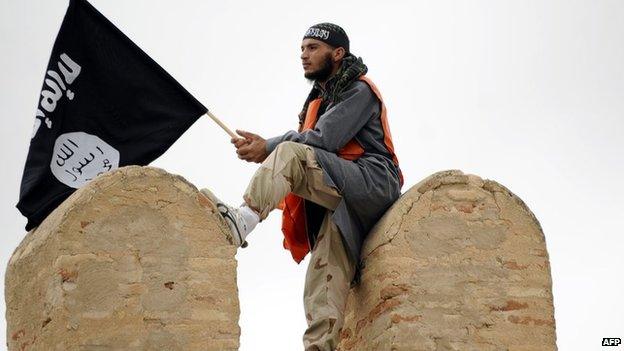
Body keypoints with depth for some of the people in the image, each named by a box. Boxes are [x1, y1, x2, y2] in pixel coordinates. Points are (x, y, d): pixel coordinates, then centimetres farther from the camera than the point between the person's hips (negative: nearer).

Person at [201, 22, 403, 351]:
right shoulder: (318, 100, 31)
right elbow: (312, 145, 18)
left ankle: (244, 218, -41)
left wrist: (269, 149, -7)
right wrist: (265, 148, -1)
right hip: (341, 203, 8)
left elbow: (325, 139, -11)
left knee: (290, 154, -25)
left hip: (372, 181, -8)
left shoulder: (359, 91, 4)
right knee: (324, 280, -11)